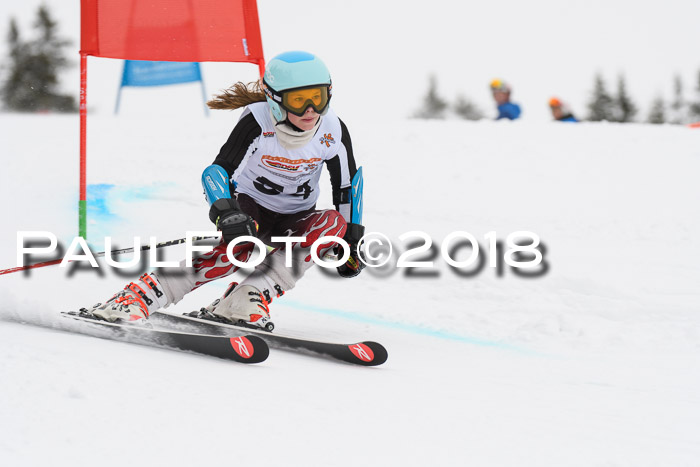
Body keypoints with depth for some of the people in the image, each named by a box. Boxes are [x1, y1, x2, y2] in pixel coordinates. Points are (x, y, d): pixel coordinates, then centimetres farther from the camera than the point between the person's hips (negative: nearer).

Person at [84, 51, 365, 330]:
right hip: (250, 206, -4)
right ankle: (139, 295, -41)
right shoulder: (258, 123, -24)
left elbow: (348, 184, 1)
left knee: (334, 223, -29)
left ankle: (246, 300, -37)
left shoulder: (333, 131, -15)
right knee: (239, 246, -37)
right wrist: (226, 213, -44)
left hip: (295, 222, 4)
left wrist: (352, 238, -2)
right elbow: (218, 170, -26)